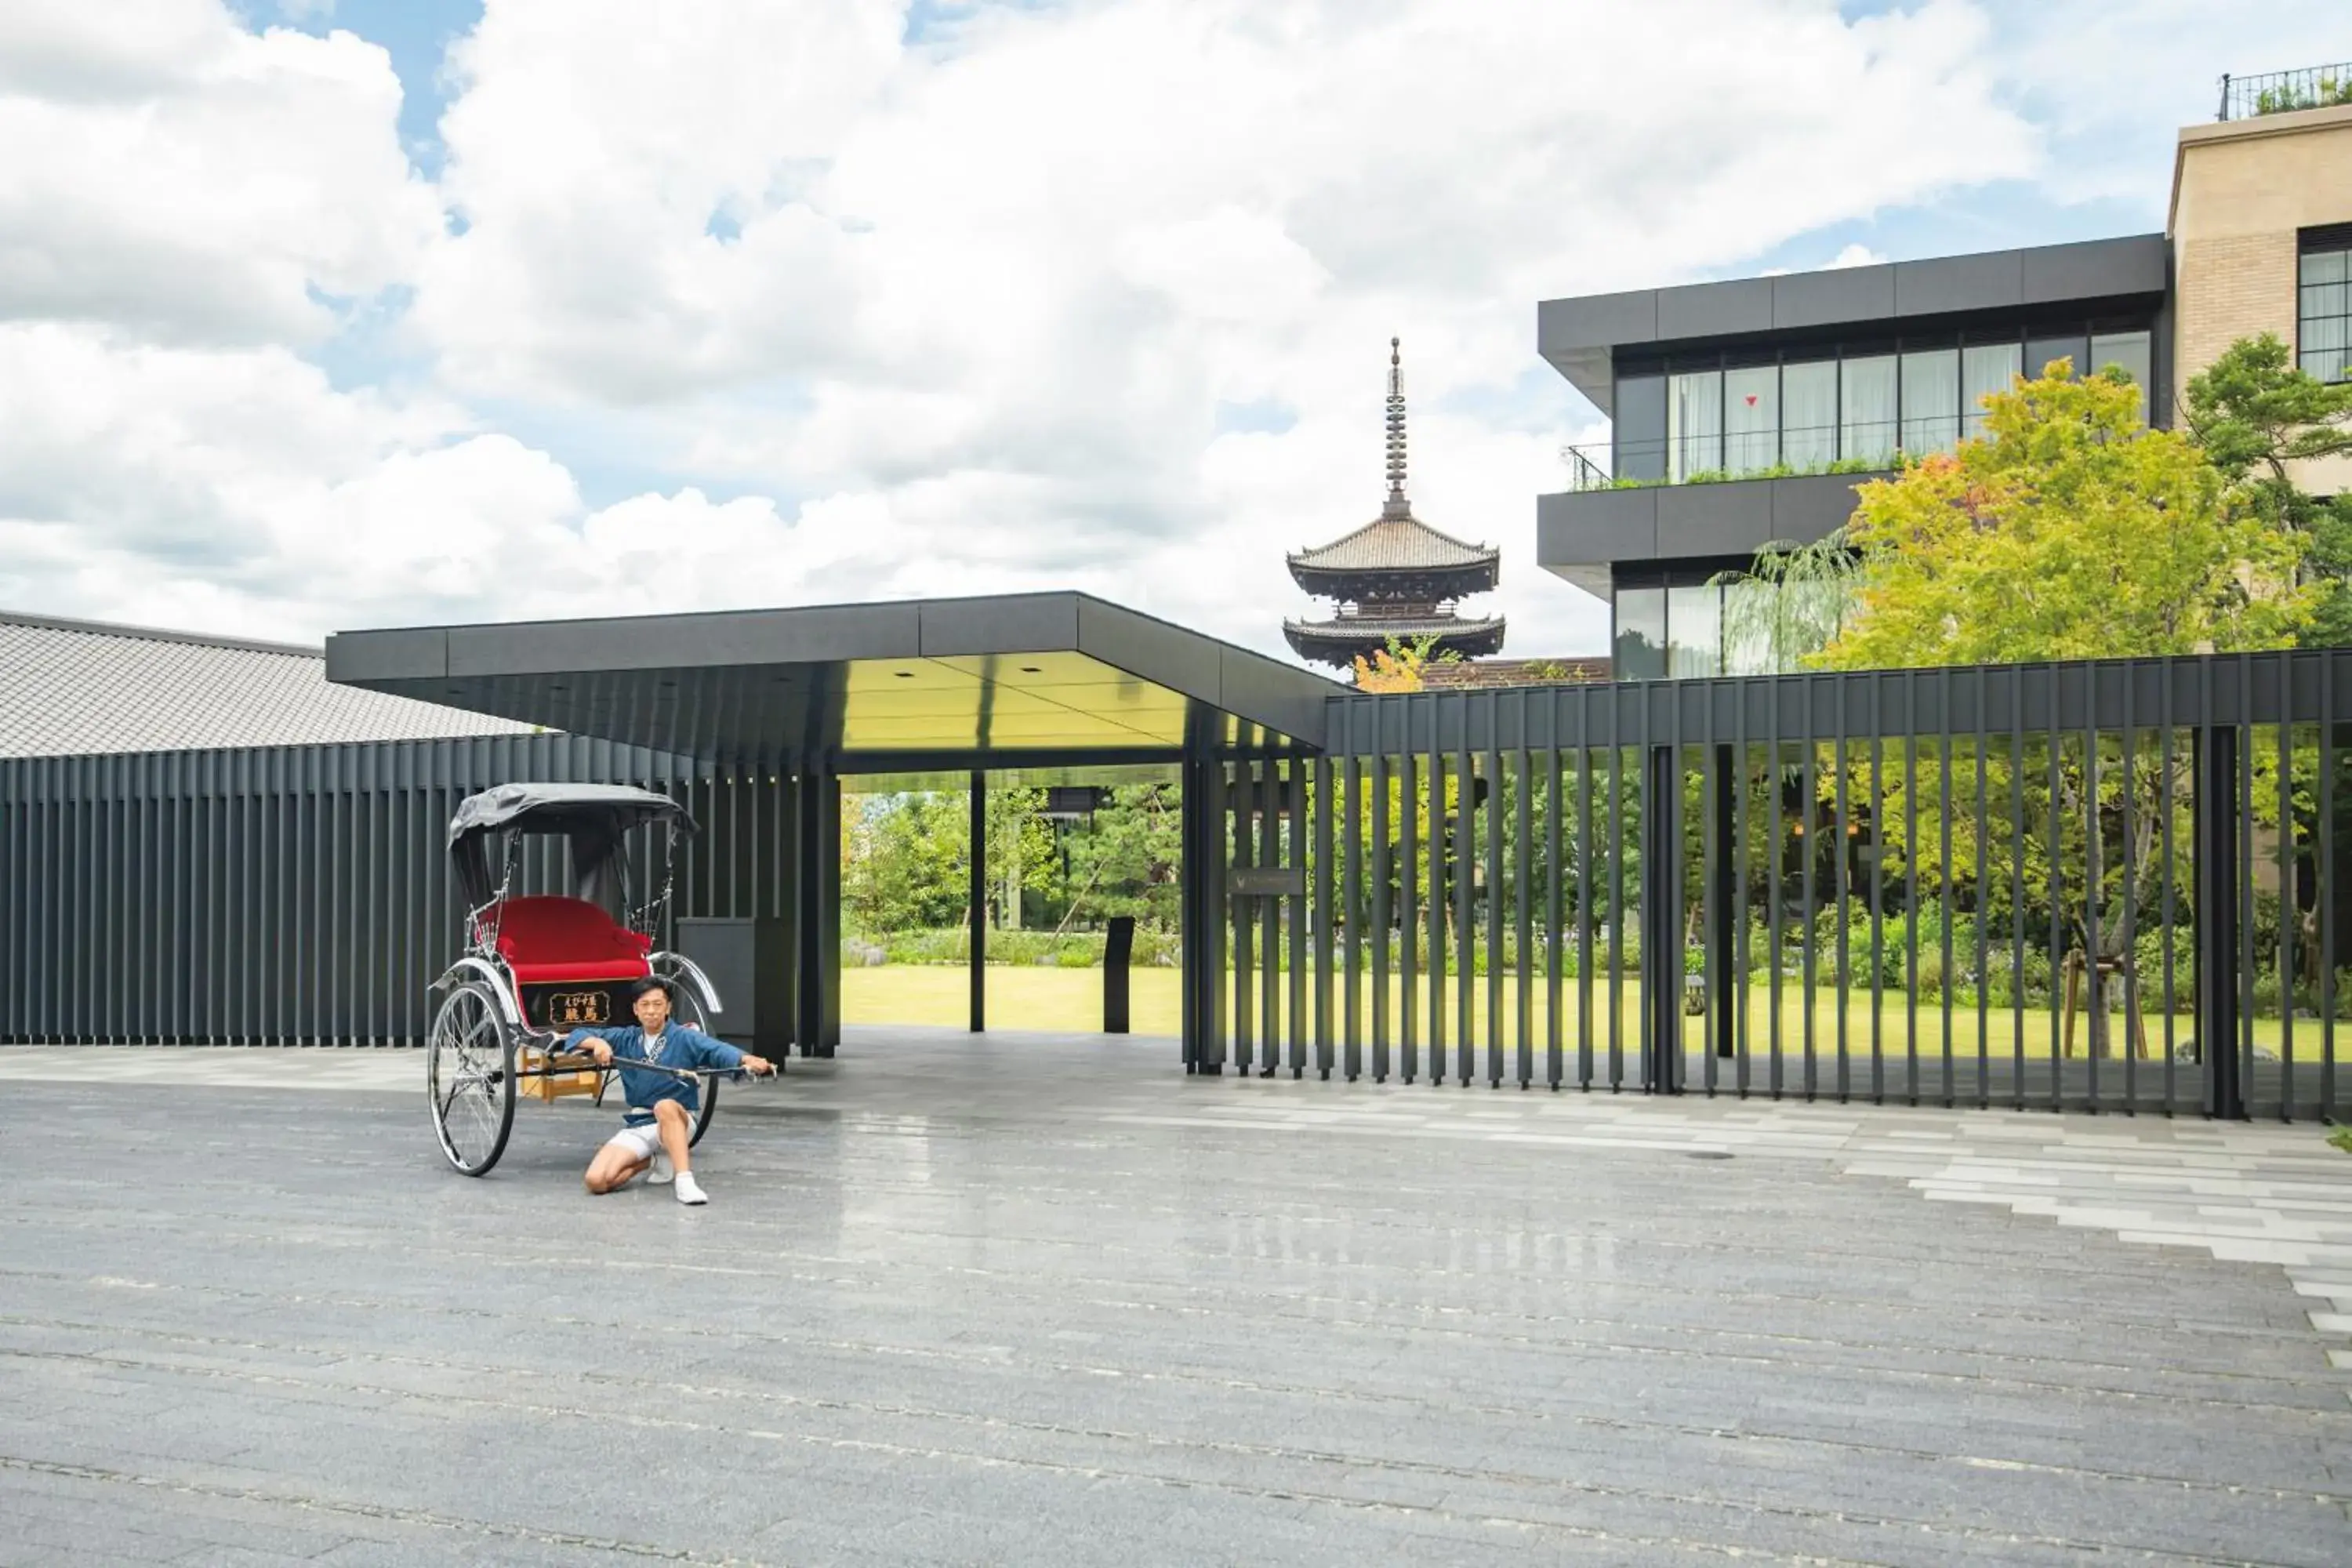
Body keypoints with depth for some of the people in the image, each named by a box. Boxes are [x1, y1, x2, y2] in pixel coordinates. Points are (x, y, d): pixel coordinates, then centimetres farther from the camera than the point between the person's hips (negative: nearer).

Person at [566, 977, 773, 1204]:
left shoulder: (684, 1038, -5)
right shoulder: (626, 1039, 7)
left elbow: (718, 1050, -24)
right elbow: (577, 1036, 7)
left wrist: (747, 1060, -47)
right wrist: (597, 1042, -18)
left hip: (677, 1123, -4)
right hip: (636, 1126, 4)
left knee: (665, 1106, -40)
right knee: (596, 1181, -18)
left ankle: (684, 1181, -43)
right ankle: (659, 1158, 6)